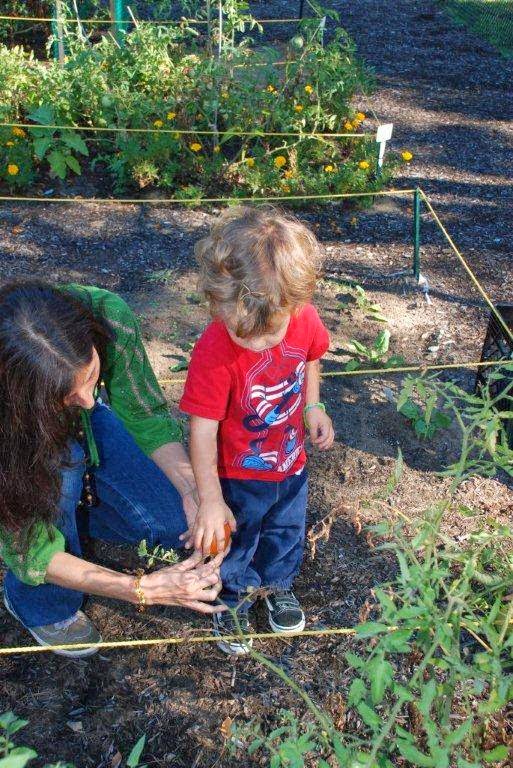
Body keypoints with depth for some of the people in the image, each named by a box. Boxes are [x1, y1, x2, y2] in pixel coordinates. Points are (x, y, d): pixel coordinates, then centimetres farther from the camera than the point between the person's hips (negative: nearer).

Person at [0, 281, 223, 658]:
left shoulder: (107, 316, -37)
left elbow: (147, 415, -20)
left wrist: (193, 491, -36)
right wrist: (143, 589, -38)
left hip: (82, 428, 3)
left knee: (181, 523, -10)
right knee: (62, 467, -36)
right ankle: (44, 606, -6)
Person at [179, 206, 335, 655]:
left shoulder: (305, 319, -22)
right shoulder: (213, 354, -36)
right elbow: (202, 430, -28)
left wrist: (313, 406, -8)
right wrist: (210, 500, -26)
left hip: (291, 464, 5)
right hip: (238, 478, -4)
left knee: (286, 533, 30)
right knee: (233, 544, 22)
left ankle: (277, 583, 60)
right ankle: (232, 602, 52)